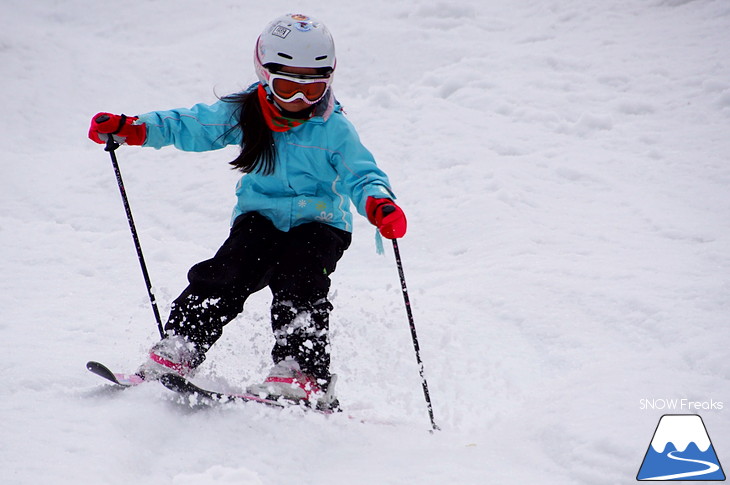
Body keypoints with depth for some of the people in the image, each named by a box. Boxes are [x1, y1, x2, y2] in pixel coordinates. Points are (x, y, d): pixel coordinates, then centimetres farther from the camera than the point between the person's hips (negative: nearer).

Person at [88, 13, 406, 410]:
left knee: (298, 285, -25)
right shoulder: (245, 112, -1)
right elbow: (192, 127, 7)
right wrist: (129, 128, -3)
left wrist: (380, 204, -37)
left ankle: (302, 375, -26)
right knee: (228, 275, -19)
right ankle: (177, 352, -18)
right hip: (260, 217, 2)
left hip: (318, 223, -2)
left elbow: (361, 174, -13)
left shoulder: (334, 130, -9)